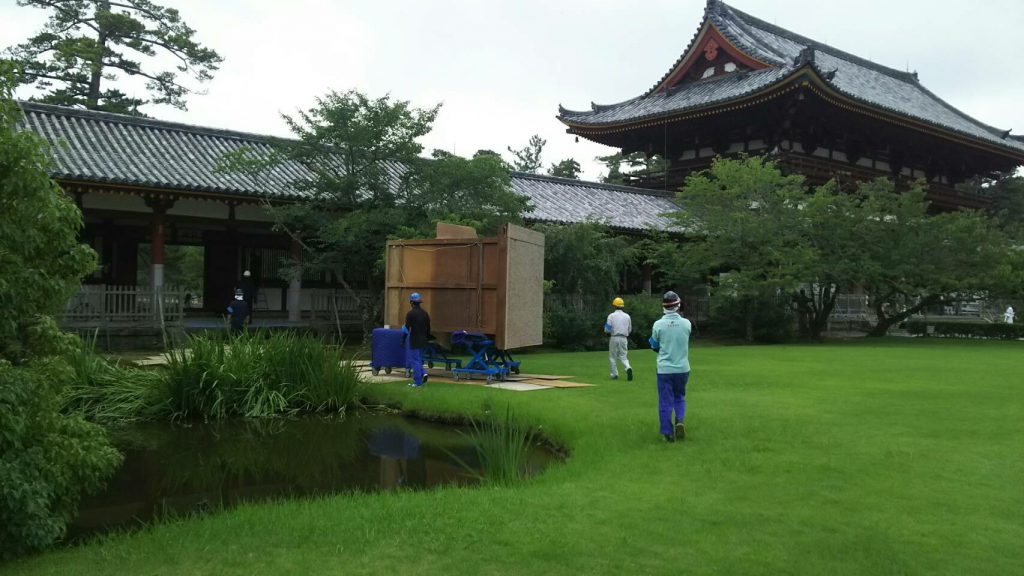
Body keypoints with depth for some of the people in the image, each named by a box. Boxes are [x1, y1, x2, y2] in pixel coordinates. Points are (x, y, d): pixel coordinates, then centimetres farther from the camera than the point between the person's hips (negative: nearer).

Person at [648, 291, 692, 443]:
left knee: (665, 402, 8)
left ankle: (668, 433, 11)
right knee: (680, 398, 21)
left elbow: (655, 347, 3)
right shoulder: (686, 323, -6)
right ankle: (680, 421, -1)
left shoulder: (658, 324, -10)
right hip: (682, 368, 2)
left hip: (665, 369, -2)